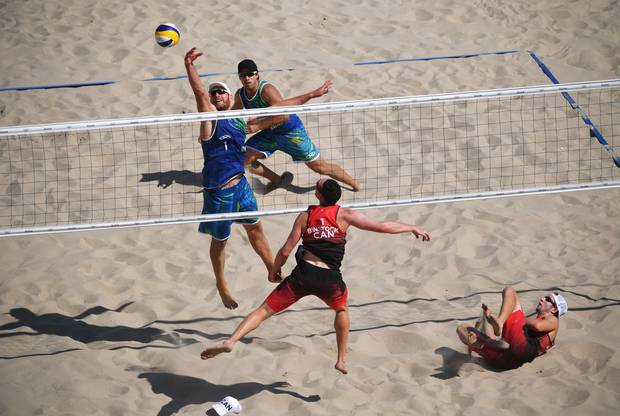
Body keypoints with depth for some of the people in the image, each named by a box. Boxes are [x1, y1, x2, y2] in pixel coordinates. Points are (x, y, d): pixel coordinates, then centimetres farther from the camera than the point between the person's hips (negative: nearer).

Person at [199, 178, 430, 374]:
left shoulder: (305, 216, 8)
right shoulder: (344, 215, 4)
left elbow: (285, 252, 5)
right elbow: (382, 227, 2)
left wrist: (274, 271, 24)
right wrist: (412, 228, 16)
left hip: (303, 274, 0)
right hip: (330, 279, 0)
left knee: (265, 310, 5)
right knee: (341, 309, 33)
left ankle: (230, 342, -13)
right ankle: (341, 360, 33)